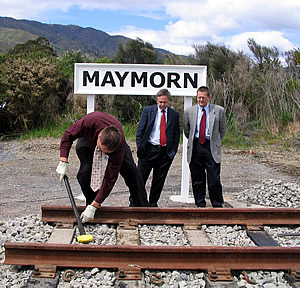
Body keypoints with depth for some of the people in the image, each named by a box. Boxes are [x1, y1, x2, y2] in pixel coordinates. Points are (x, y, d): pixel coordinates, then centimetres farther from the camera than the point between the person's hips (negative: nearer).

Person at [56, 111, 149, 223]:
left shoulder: (119, 146, -42)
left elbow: (110, 179, -38)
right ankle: (90, 202, 0)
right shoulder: (90, 121, -46)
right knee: (84, 172, -24)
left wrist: (93, 207, -39)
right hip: (87, 140, 1)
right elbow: (68, 135, -24)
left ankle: (142, 207, 7)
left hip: (114, 142, 0)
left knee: (131, 171, -12)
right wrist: (63, 161, -33)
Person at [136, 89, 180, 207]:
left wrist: (173, 151, 3)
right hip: (148, 149, -1)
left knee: (159, 180, 7)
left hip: (165, 152, 2)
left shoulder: (174, 114, 7)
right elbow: (140, 130, 2)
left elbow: (176, 134, 10)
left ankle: (153, 203, 19)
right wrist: (140, 147, -5)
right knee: (140, 177, 0)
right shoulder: (148, 111, 3)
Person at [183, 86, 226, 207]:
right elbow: (186, 130, 17)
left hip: (212, 148, -2)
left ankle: (217, 206, 8)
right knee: (197, 179, 7)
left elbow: (222, 130, 12)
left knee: (214, 179, -6)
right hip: (195, 147, 2)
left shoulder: (219, 110, 1)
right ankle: (200, 205, 18)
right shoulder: (189, 111, 5)